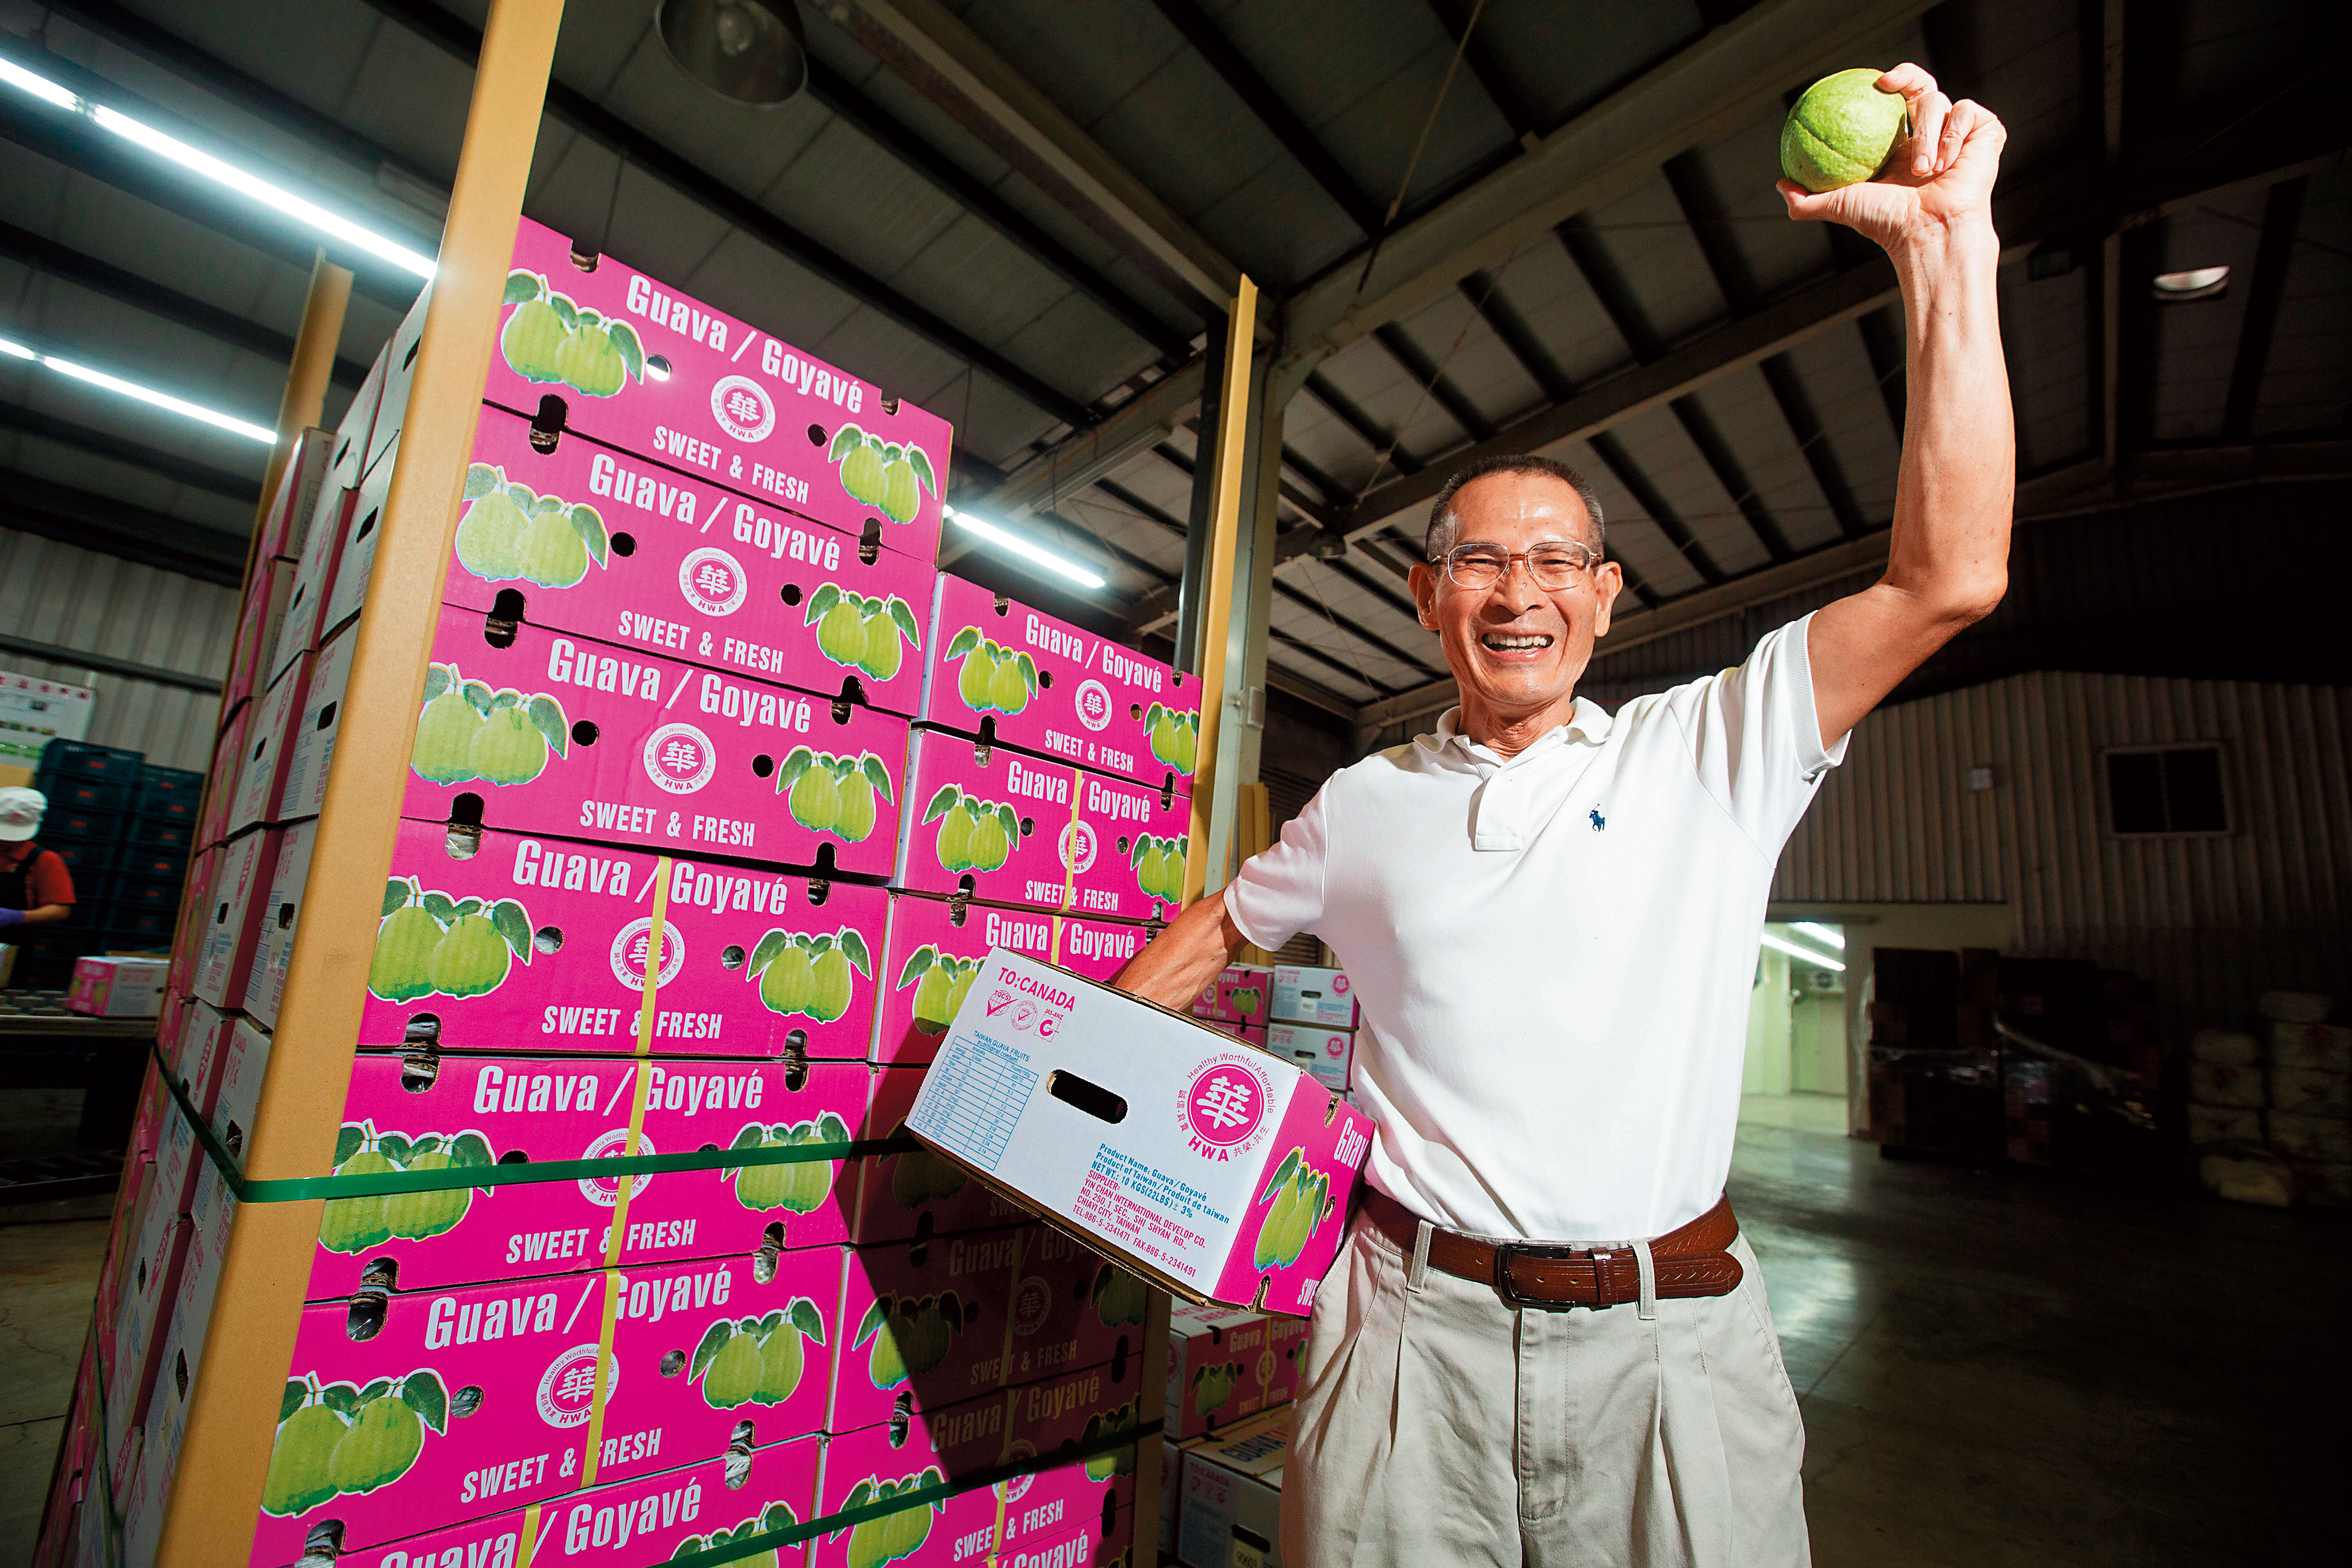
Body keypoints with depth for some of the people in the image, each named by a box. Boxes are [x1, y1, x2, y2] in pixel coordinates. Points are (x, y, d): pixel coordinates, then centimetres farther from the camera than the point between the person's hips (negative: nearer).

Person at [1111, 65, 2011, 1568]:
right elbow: (1223, 924, 17)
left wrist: (1945, 241, -15)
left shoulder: (1708, 751, -1)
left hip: (1669, 1339, 0)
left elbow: (1949, 578, -11)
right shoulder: (1366, 806, 4)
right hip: (1416, 1328, 1)